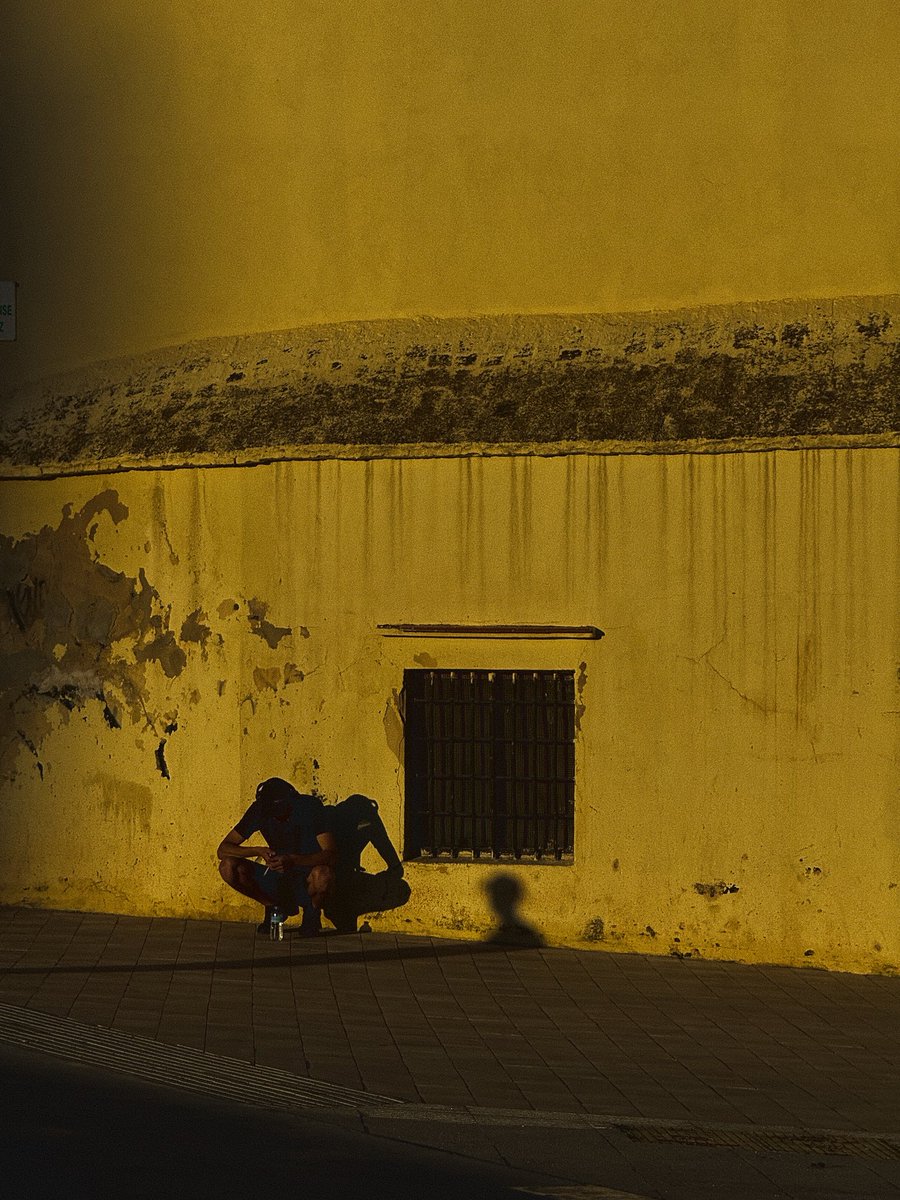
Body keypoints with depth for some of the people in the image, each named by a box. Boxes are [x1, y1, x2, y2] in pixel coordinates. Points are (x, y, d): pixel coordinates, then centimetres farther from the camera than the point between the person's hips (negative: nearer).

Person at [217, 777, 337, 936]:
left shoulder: (310, 807, -18)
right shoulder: (260, 810, -10)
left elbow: (331, 855, -27)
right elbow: (223, 849, -9)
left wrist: (293, 860, -42)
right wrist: (258, 851, -27)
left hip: (307, 881, -4)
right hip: (279, 880, 4)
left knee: (322, 874, -39)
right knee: (228, 867, -17)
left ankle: (312, 913, -4)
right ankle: (274, 906, 4)